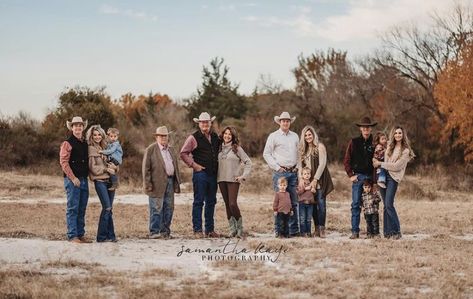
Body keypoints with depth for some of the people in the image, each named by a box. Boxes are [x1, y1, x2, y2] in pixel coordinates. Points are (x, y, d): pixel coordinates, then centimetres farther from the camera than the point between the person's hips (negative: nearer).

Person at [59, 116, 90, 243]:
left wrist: (87, 176, 11)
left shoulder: (85, 144, 16)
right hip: (72, 180, -7)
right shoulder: (67, 143, -5)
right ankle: (72, 236, -4)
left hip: (84, 179, 7)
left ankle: (80, 234, 15)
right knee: (73, 209, -6)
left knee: (82, 209, 9)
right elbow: (64, 162, -11)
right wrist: (73, 178, -16)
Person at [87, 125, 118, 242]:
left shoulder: (105, 147, 16)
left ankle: (110, 235, 8)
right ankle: (102, 236, -8)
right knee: (107, 207, -13)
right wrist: (106, 169, -9)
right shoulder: (91, 149, -1)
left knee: (109, 209, 5)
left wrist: (113, 166, -5)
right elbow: (93, 168, -8)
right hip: (100, 181, -6)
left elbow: (116, 166, 16)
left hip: (110, 180, 6)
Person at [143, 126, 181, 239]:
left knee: (169, 209, 8)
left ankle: (165, 231, 15)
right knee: (156, 209, -6)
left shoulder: (170, 149, 17)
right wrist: (148, 184, -13)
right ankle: (154, 232, -3)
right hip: (158, 183, -6)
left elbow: (175, 166, 20)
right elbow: (146, 168, -7)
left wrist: (177, 182, 13)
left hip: (170, 182, 6)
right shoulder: (151, 150, -3)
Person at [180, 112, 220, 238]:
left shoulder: (215, 137, 12)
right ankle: (197, 230, -2)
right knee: (198, 202, -4)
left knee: (211, 202, 10)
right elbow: (183, 153, -5)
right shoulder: (194, 137, -4)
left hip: (213, 174, 6)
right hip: (200, 173, -6)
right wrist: (194, 165, -11)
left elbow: (219, 151, 27)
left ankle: (210, 229, 16)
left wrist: (217, 165, 14)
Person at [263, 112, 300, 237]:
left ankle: (294, 230, 10)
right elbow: (266, 154, -1)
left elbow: (299, 152, 20)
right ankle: (278, 230, -2)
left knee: (293, 202, 5)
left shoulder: (295, 136, 15)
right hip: (280, 172, -4)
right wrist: (277, 167, -7)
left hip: (293, 172, 4)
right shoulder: (273, 136, 0)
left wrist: (297, 166, 6)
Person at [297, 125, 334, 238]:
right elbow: (300, 164, 9)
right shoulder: (303, 149, 14)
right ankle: (317, 228, 7)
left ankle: (322, 228, -5)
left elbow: (322, 164, -9)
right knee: (313, 204, 3)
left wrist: (315, 179, -14)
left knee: (321, 203, -8)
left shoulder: (320, 147, -3)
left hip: (319, 180, -5)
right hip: (308, 181, 5)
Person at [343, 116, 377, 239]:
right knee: (356, 204, -3)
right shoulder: (354, 142, 5)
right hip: (358, 176, -1)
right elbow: (346, 160, 6)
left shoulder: (374, 143, 6)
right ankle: (355, 231, -2)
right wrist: (351, 175, -2)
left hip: (371, 177, 1)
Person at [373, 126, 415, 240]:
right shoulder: (389, 146, 13)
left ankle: (396, 231, -10)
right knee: (385, 205, 5)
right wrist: (376, 160, 9)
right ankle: (387, 232, 8)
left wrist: (380, 163, -7)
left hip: (393, 178, -5)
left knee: (389, 204, -15)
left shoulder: (405, 151, -3)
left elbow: (396, 166, -10)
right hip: (383, 175, 5)